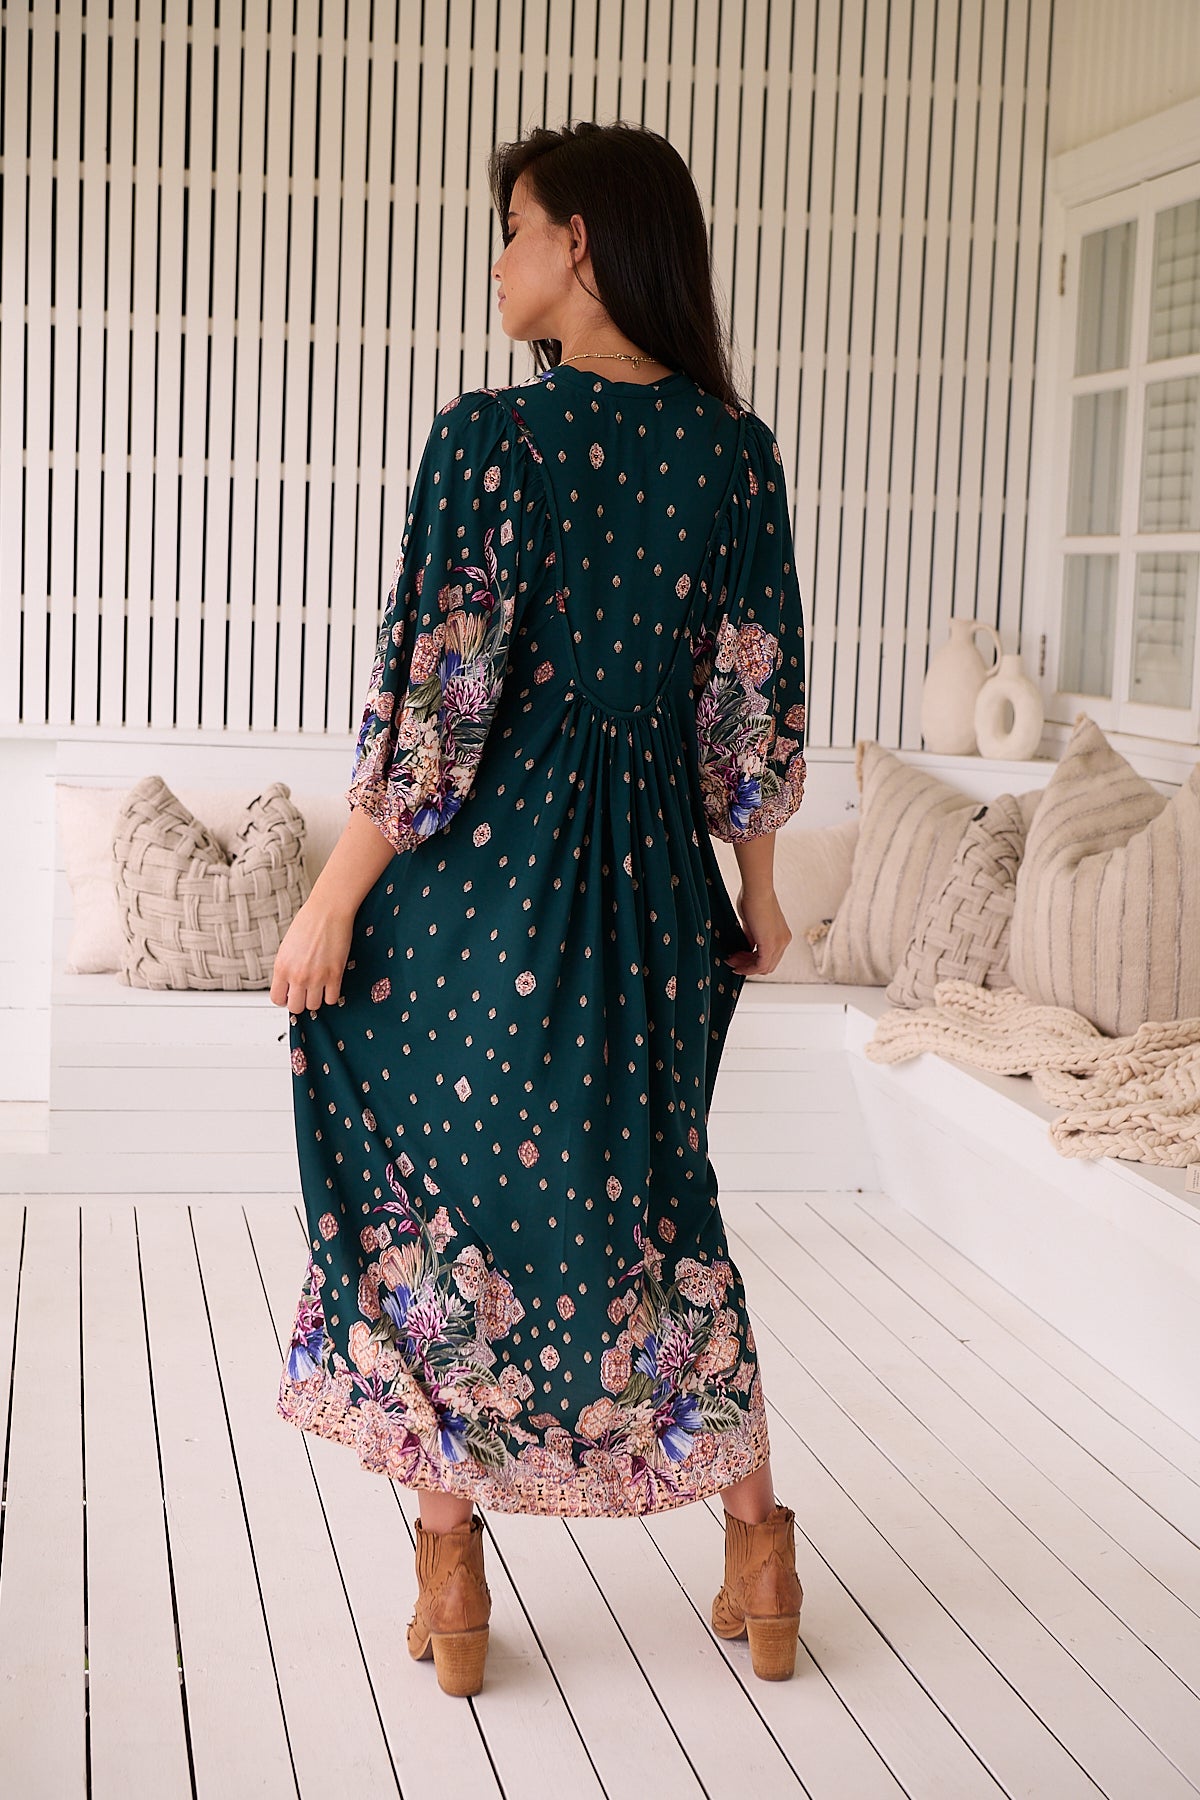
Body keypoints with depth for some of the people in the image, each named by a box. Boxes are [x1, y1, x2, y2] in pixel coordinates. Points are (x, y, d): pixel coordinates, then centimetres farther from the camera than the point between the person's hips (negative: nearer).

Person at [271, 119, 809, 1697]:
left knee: (440, 1202, 9)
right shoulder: (736, 452, 1)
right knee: (652, 1199, 18)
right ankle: (758, 1559, 23)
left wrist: (334, 901, -8)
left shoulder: (489, 438, -13)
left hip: (481, 872, -5)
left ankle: (452, 1586, 17)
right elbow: (757, 705, 5)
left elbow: (432, 699, -15)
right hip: (653, 878, 5)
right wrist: (757, 883, 18)